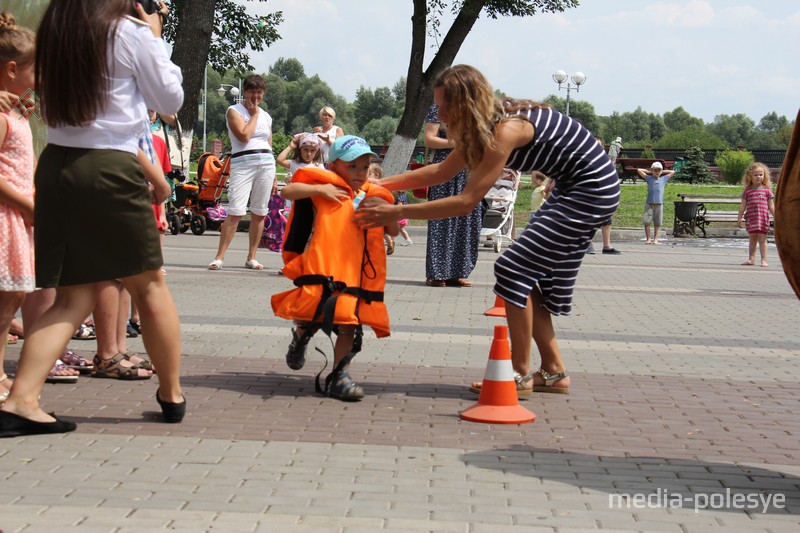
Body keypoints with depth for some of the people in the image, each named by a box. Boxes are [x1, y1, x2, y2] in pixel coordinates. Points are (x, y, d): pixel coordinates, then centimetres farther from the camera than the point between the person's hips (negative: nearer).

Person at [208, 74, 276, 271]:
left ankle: (251, 258, 12)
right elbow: (244, 136, -13)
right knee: (235, 212, -14)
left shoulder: (266, 116, 19)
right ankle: (219, 257, -12)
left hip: (267, 164, 5)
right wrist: (254, 114, -2)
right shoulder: (234, 111, 3)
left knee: (259, 213, 4)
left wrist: (274, 177, 19)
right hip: (243, 163, -5)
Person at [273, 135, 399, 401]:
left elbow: (394, 231, 19)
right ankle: (301, 335, 30)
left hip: (358, 275, 4)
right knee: (309, 317, -6)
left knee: (349, 325, -1)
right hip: (323, 269, -3)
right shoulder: (326, 187, 4)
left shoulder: (373, 196, 17)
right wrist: (320, 189, -12)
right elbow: (286, 191, -3)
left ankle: (339, 377, 7)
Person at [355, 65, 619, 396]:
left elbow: (467, 201, -28)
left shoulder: (506, 130, -27)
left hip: (592, 191, -10)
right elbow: (441, 172, 12)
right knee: (532, 275, 10)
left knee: (515, 269, -10)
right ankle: (553, 372, 17)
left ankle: (521, 376, -3)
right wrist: (379, 184, 6)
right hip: (574, 190, 10)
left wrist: (397, 212, -26)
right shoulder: (483, 126, 3)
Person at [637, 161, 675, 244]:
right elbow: (639, 170, 8)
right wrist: (649, 172, 14)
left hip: (659, 204, 1)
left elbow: (672, 172, 22)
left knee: (657, 223, 3)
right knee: (647, 222, -5)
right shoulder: (649, 178, 8)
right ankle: (648, 238, 1)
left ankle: (655, 239, 10)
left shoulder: (663, 179, 13)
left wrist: (663, 171, 20)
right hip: (649, 203, -1)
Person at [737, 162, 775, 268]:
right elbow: (743, 205, 9)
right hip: (751, 218, 1)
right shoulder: (747, 190, 7)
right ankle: (751, 259, 14)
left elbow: (771, 206, 8)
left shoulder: (767, 190, 5)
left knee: (762, 239, 0)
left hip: (763, 217, -1)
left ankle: (764, 260, 3)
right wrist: (739, 218, 6)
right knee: (752, 239, 9)